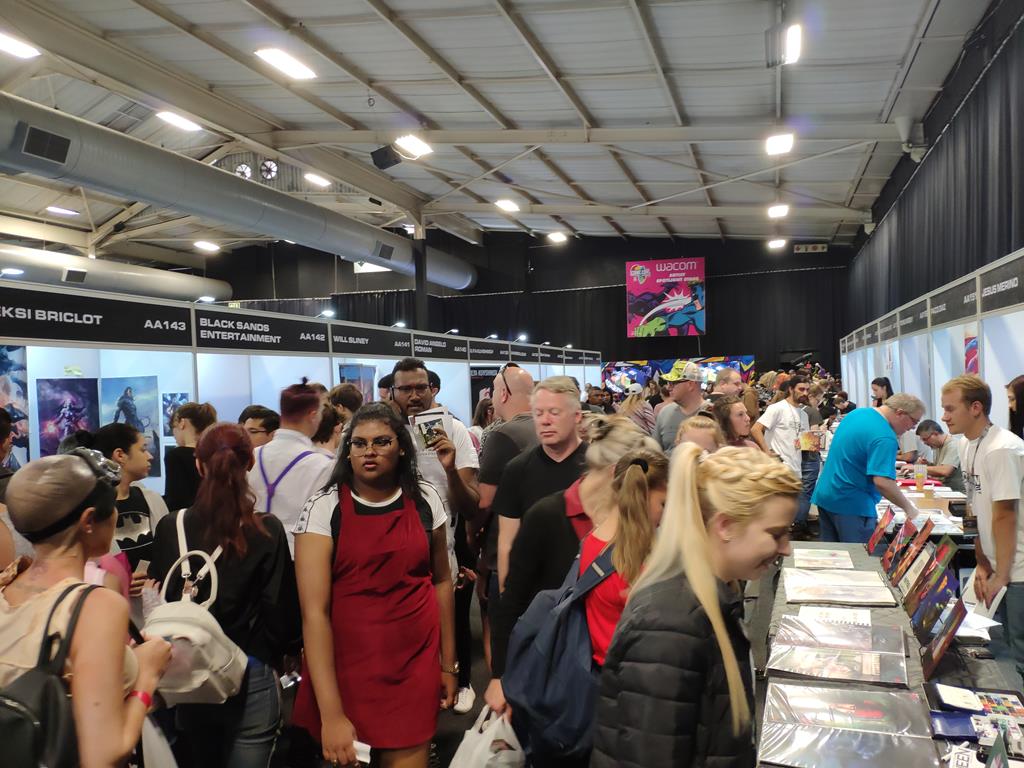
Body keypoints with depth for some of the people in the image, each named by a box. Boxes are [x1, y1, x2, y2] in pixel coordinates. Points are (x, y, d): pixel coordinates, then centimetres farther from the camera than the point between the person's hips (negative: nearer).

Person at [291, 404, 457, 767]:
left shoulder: (425, 499, -2)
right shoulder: (323, 508, -12)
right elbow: (314, 611, -16)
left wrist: (448, 662, 13)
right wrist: (331, 712, -21)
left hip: (416, 666, 2)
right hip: (346, 668, -1)